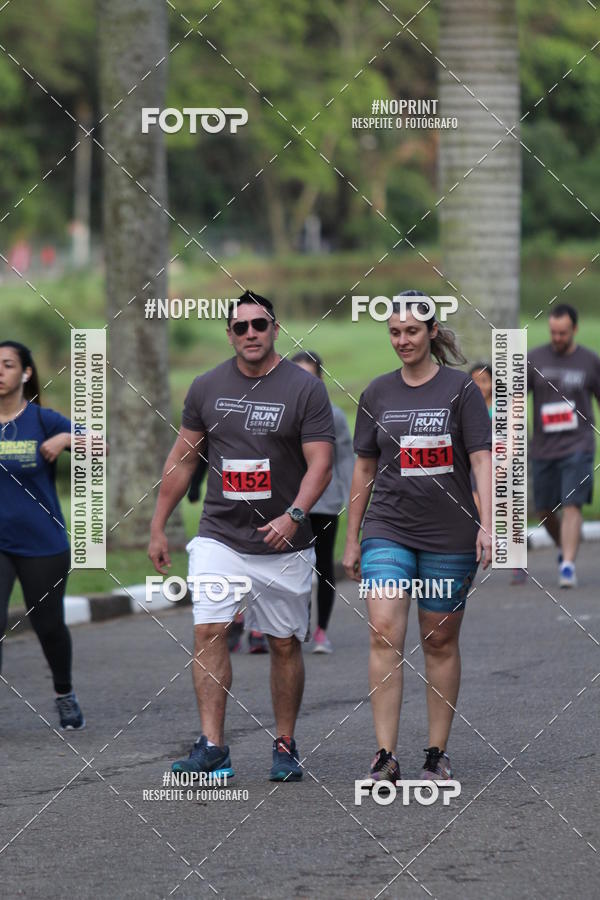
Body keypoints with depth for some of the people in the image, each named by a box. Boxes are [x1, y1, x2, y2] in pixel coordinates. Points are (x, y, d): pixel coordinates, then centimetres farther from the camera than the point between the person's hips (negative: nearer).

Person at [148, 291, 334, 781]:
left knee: (285, 645, 5)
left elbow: (320, 464, -10)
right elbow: (182, 459, 13)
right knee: (209, 631, -13)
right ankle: (212, 746, -14)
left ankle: (285, 746, 18)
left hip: (283, 543, -2)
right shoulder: (208, 387, 6)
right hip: (219, 536, 2)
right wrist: (158, 528, 12)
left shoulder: (305, 388, -4)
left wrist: (293, 515, -26)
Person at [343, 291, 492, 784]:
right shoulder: (378, 393, 7)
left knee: (440, 641, 5)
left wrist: (487, 523, -18)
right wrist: (352, 539, 13)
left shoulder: (460, 388, -2)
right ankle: (386, 757, -13)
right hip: (388, 530, 2)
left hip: (449, 535, -2)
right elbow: (365, 469, 14)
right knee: (384, 632, -13)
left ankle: (438, 753, 16)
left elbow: (482, 459, -6)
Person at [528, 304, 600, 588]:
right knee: (545, 511, 10)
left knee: (571, 506, -14)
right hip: (542, 447, 2)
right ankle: (564, 548, 36)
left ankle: (568, 565, -15)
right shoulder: (534, 359, 2)